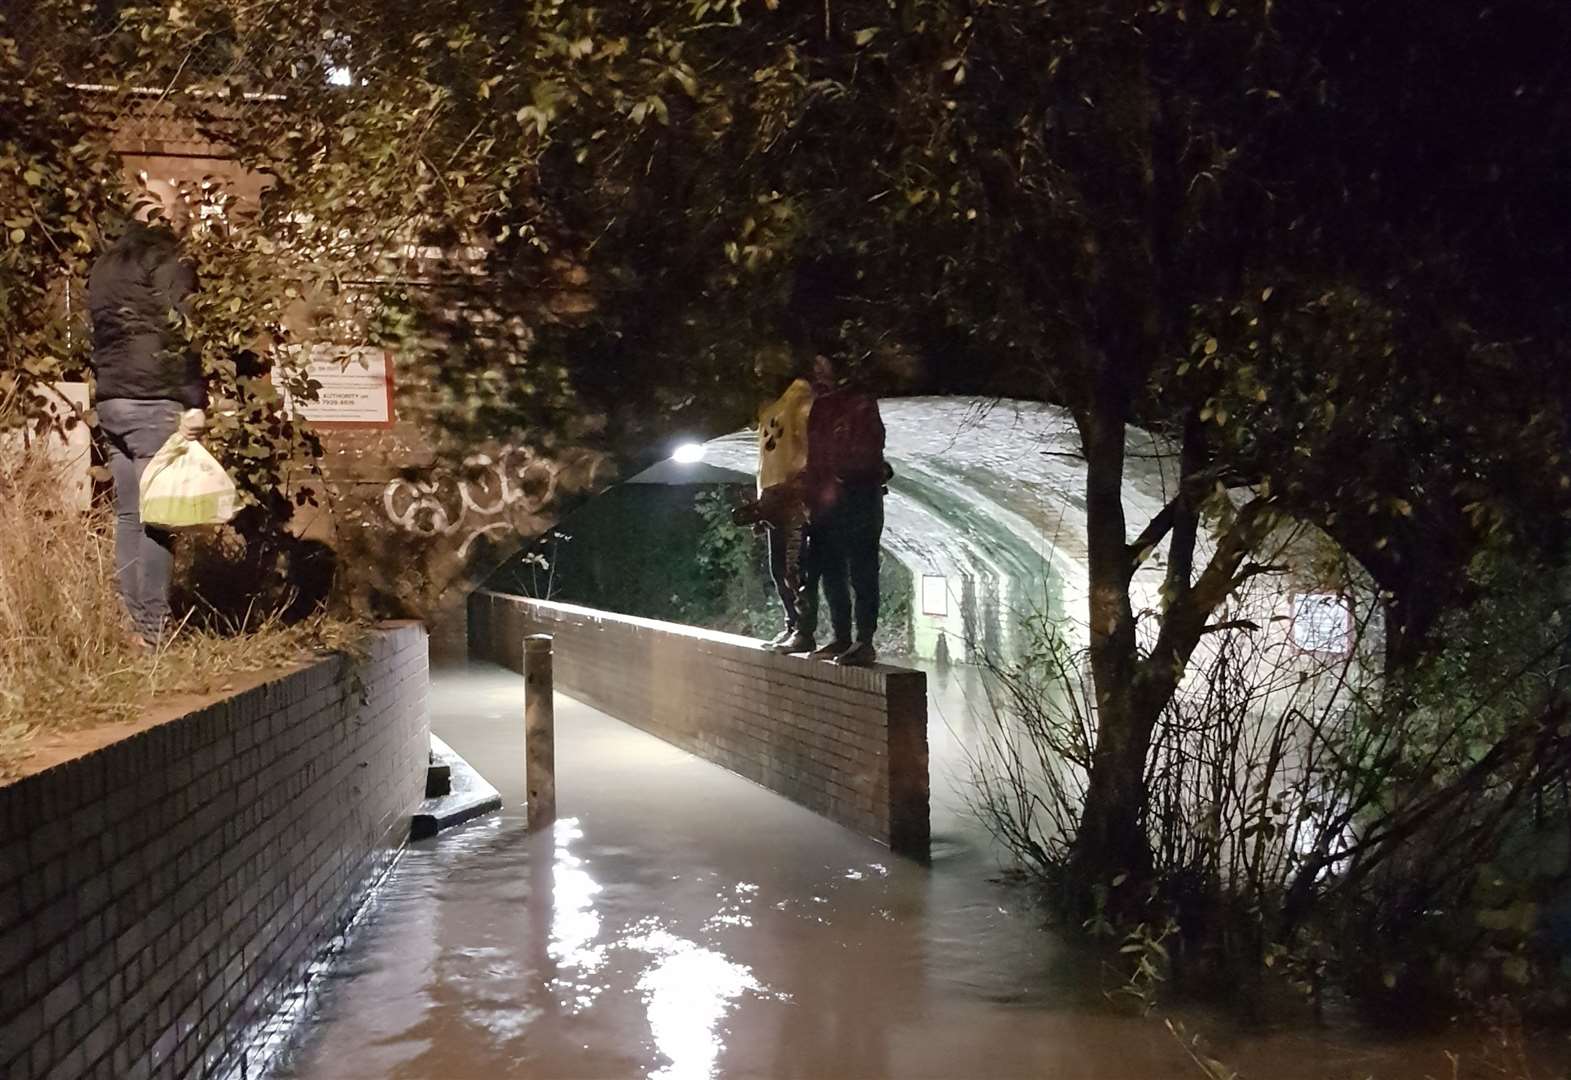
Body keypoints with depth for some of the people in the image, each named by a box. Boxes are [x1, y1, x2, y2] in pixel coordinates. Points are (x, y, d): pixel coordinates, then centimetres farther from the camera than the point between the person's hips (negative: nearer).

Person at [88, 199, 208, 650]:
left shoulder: (104, 265, 19)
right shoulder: (167, 261, -4)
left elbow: (102, 333, 21)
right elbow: (177, 334, -13)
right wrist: (194, 402, -15)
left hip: (110, 401, 8)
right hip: (154, 401, -7)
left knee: (128, 514, 10)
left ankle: (132, 621, 11)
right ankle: (153, 628, -9)